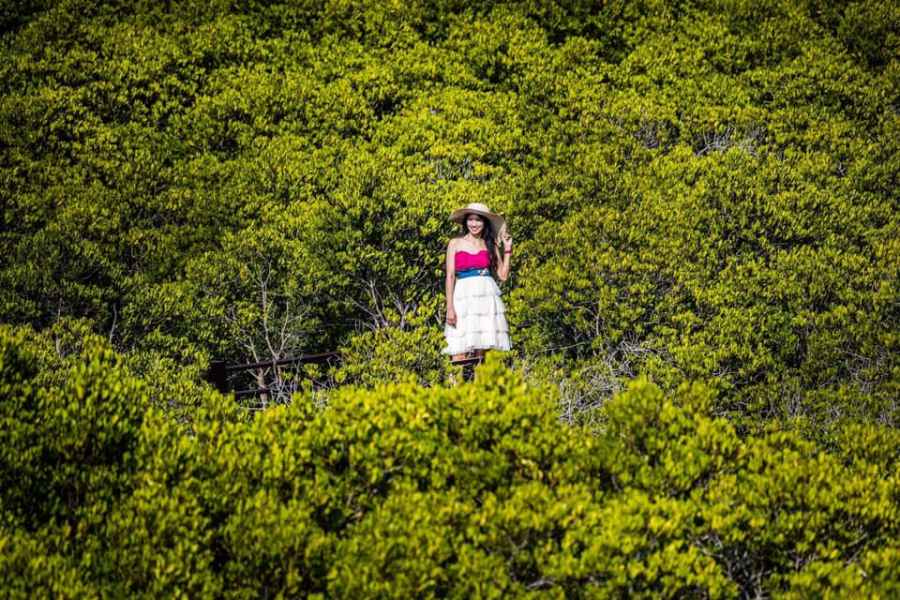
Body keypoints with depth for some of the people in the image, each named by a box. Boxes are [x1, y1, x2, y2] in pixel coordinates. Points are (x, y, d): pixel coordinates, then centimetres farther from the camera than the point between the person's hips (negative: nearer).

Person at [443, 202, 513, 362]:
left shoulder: (490, 245, 13)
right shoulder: (455, 243, 8)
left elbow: (503, 275, 8)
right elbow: (450, 276, 2)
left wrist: (507, 249, 4)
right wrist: (449, 307, -7)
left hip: (487, 296, 2)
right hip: (463, 297, -2)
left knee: (481, 349, -4)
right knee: (459, 352, -11)